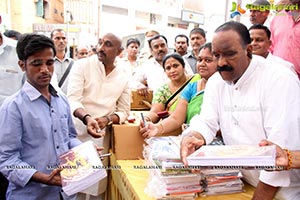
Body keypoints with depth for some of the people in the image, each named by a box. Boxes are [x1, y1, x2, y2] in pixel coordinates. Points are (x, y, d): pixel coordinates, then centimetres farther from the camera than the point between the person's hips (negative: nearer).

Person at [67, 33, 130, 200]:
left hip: (102, 135, 2)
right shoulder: (82, 65, -5)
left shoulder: (123, 77, 4)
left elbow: (124, 111, 7)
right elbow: (73, 99, -14)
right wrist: (86, 118, -33)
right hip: (77, 130, -2)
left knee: (97, 184, 10)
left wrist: (107, 120, -14)